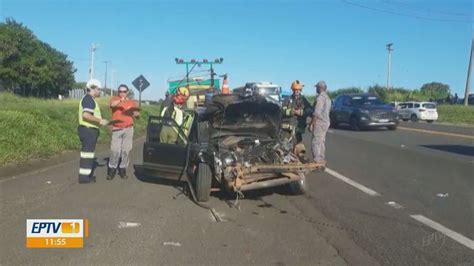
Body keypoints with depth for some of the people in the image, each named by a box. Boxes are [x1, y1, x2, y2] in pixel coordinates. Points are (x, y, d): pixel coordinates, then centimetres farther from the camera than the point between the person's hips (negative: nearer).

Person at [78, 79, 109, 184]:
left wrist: (100, 121, 18)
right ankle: (83, 177, -1)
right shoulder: (89, 99, -16)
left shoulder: (89, 99, 18)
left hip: (89, 129, 11)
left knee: (89, 152, 16)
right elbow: (86, 115, -28)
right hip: (88, 130, -11)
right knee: (87, 152, -6)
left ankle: (87, 174, 25)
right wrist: (100, 121, -22)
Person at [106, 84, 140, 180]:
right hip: (116, 129, -2)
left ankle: (123, 169, 13)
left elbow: (137, 115, 13)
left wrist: (136, 114, -11)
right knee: (115, 151, -6)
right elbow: (112, 104, -19)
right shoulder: (115, 99, 5)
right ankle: (112, 169, 8)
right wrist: (120, 100, -38)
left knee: (126, 150, 2)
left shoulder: (132, 102, 12)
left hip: (128, 129, 2)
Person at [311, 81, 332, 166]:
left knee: (316, 143, -7)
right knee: (321, 142, 15)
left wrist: (312, 124, -16)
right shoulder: (327, 97, 15)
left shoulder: (320, 97, -16)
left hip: (319, 123, -10)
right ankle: (322, 160, 20)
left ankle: (317, 161, -7)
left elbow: (316, 113, -21)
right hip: (326, 122, 10)